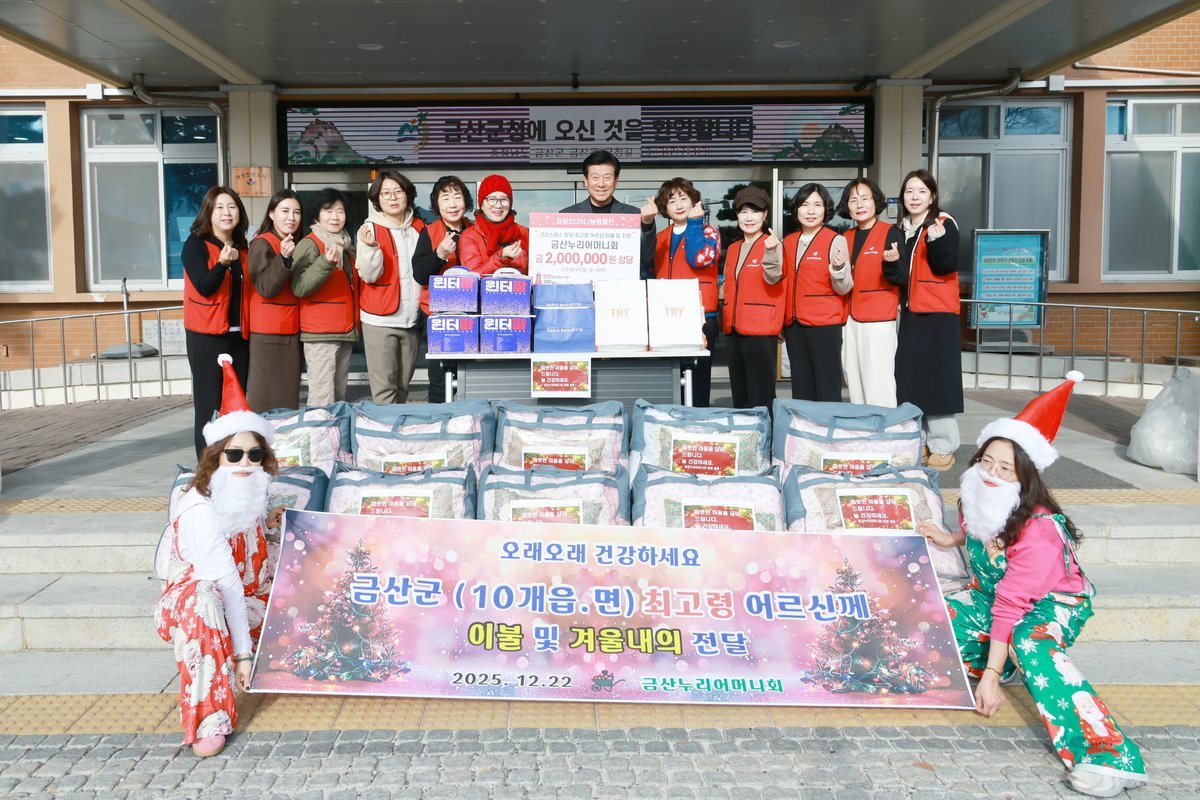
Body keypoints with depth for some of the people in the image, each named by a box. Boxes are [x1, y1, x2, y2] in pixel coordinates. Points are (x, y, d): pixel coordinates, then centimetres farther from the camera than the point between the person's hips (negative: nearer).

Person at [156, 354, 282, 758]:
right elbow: (225, 583, -32)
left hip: (246, 604, 9)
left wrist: (268, 523, -4)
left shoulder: (254, 493, -4)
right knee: (203, 598, -41)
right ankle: (209, 719, -38)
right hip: (192, 599, -9)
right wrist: (242, 652, -34)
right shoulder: (200, 510, -27)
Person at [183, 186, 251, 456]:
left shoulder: (242, 247, 13)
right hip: (207, 335, -6)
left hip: (238, 334, 6)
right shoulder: (195, 244, -5)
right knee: (210, 403, -5)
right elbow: (203, 287, -18)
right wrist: (221, 263, -32)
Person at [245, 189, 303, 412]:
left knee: (289, 396, 10)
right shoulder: (262, 244, -10)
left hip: (291, 331, 8)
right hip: (267, 333, -8)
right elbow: (266, 287, -20)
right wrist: (283, 258, -31)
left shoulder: (294, 245, 14)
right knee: (266, 397, -6)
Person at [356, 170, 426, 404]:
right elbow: (369, 275, -11)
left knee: (402, 387, 12)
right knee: (384, 389, -7)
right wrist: (370, 247, -27)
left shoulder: (418, 227, 10)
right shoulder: (370, 229, -3)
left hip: (412, 320, 5)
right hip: (380, 320, -5)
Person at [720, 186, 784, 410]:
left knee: (760, 393, -6)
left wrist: (771, 252, -35)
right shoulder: (733, 249, 17)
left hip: (760, 327, -7)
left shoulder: (771, 244, -4)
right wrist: (725, 320, 14)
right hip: (734, 328, 7)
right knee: (739, 393, 12)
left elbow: (773, 278, -19)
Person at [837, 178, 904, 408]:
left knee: (878, 388, -9)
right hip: (850, 320, 6)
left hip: (879, 320, -6)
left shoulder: (890, 233, -5)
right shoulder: (846, 237, 12)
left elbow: (899, 279, -11)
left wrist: (891, 263, -30)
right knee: (855, 384, 11)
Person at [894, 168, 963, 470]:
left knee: (938, 379, -7)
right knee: (910, 379, 6)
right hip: (910, 313, 7)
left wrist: (936, 240, -30)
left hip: (939, 314, -7)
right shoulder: (902, 229, 14)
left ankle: (943, 447, -2)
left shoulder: (944, 224, -5)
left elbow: (947, 266, -17)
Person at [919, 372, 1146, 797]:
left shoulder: (1038, 531, -30)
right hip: (991, 593, 7)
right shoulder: (977, 500, -10)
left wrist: (991, 676, -32)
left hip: (1054, 605, -7)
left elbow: (1010, 607, -32)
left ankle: (1106, 756, -48)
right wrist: (952, 539, 1)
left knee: (1028, 644, -41)